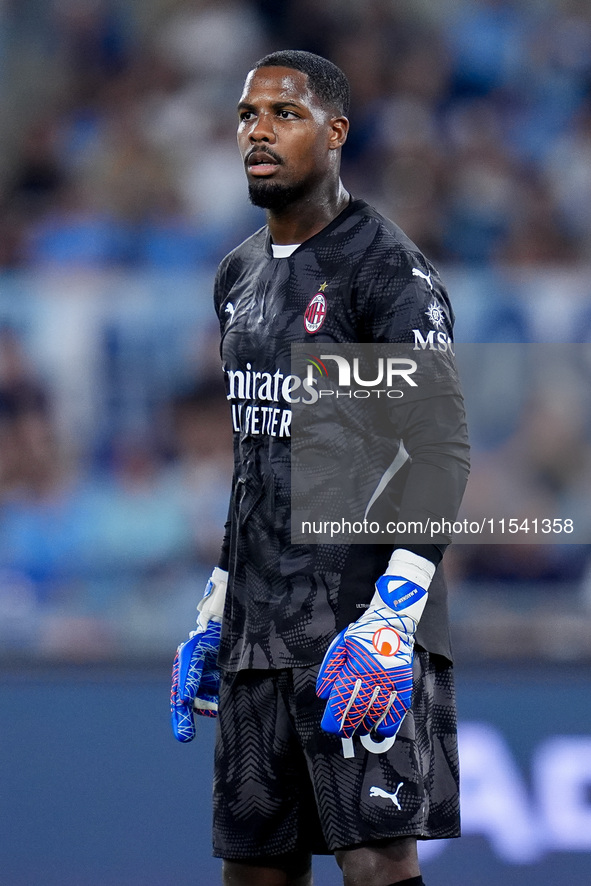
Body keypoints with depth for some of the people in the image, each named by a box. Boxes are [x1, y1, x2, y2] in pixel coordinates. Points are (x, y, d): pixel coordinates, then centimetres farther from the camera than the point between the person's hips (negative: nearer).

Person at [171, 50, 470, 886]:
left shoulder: (387, 269, -9)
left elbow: (439, 450, -17)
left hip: (362, 620, -8)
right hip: (259, 629, 8)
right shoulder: (240, 275, 17)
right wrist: (215, 612, 22)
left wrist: (389, 622, -27)